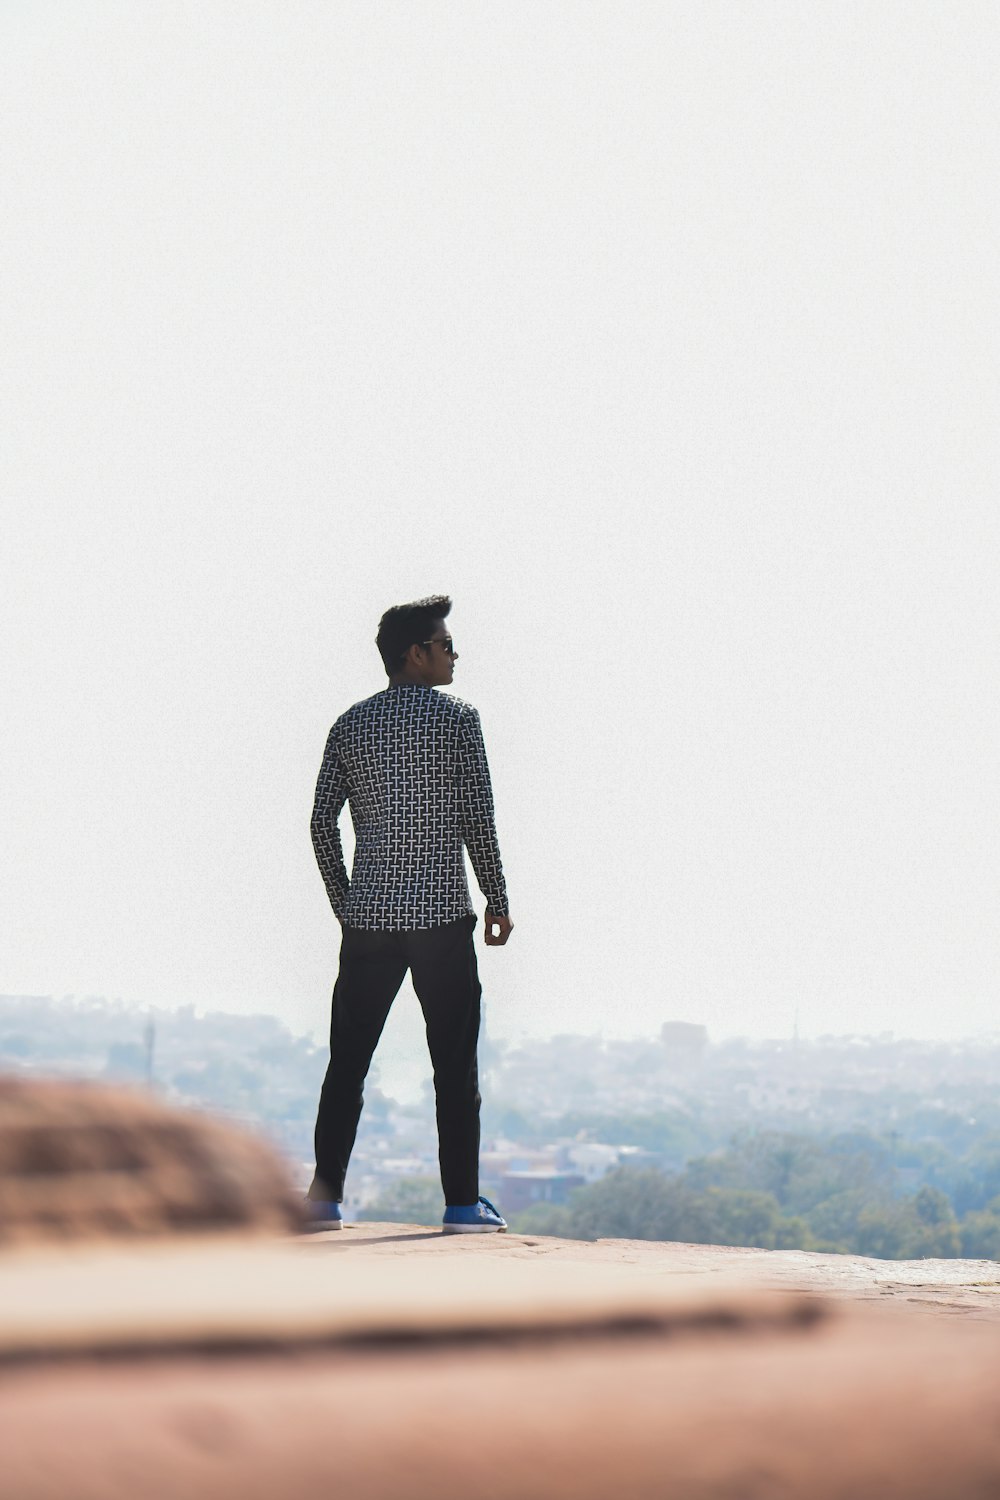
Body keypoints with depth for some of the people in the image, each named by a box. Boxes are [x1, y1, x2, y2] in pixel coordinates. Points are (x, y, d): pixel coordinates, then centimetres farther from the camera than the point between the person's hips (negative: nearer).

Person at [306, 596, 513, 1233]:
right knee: (455, 1063, 2)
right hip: (441, 916, -4)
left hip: (368, 918, 4)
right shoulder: (455, 717, -3)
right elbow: (477, 821, -8)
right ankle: (463, 1203, 2)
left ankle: (325, 1197, 4)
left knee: (347, 1061, 7)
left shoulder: (351, 725, 10)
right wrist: (500, 902, 2)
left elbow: (323, 823, 7)